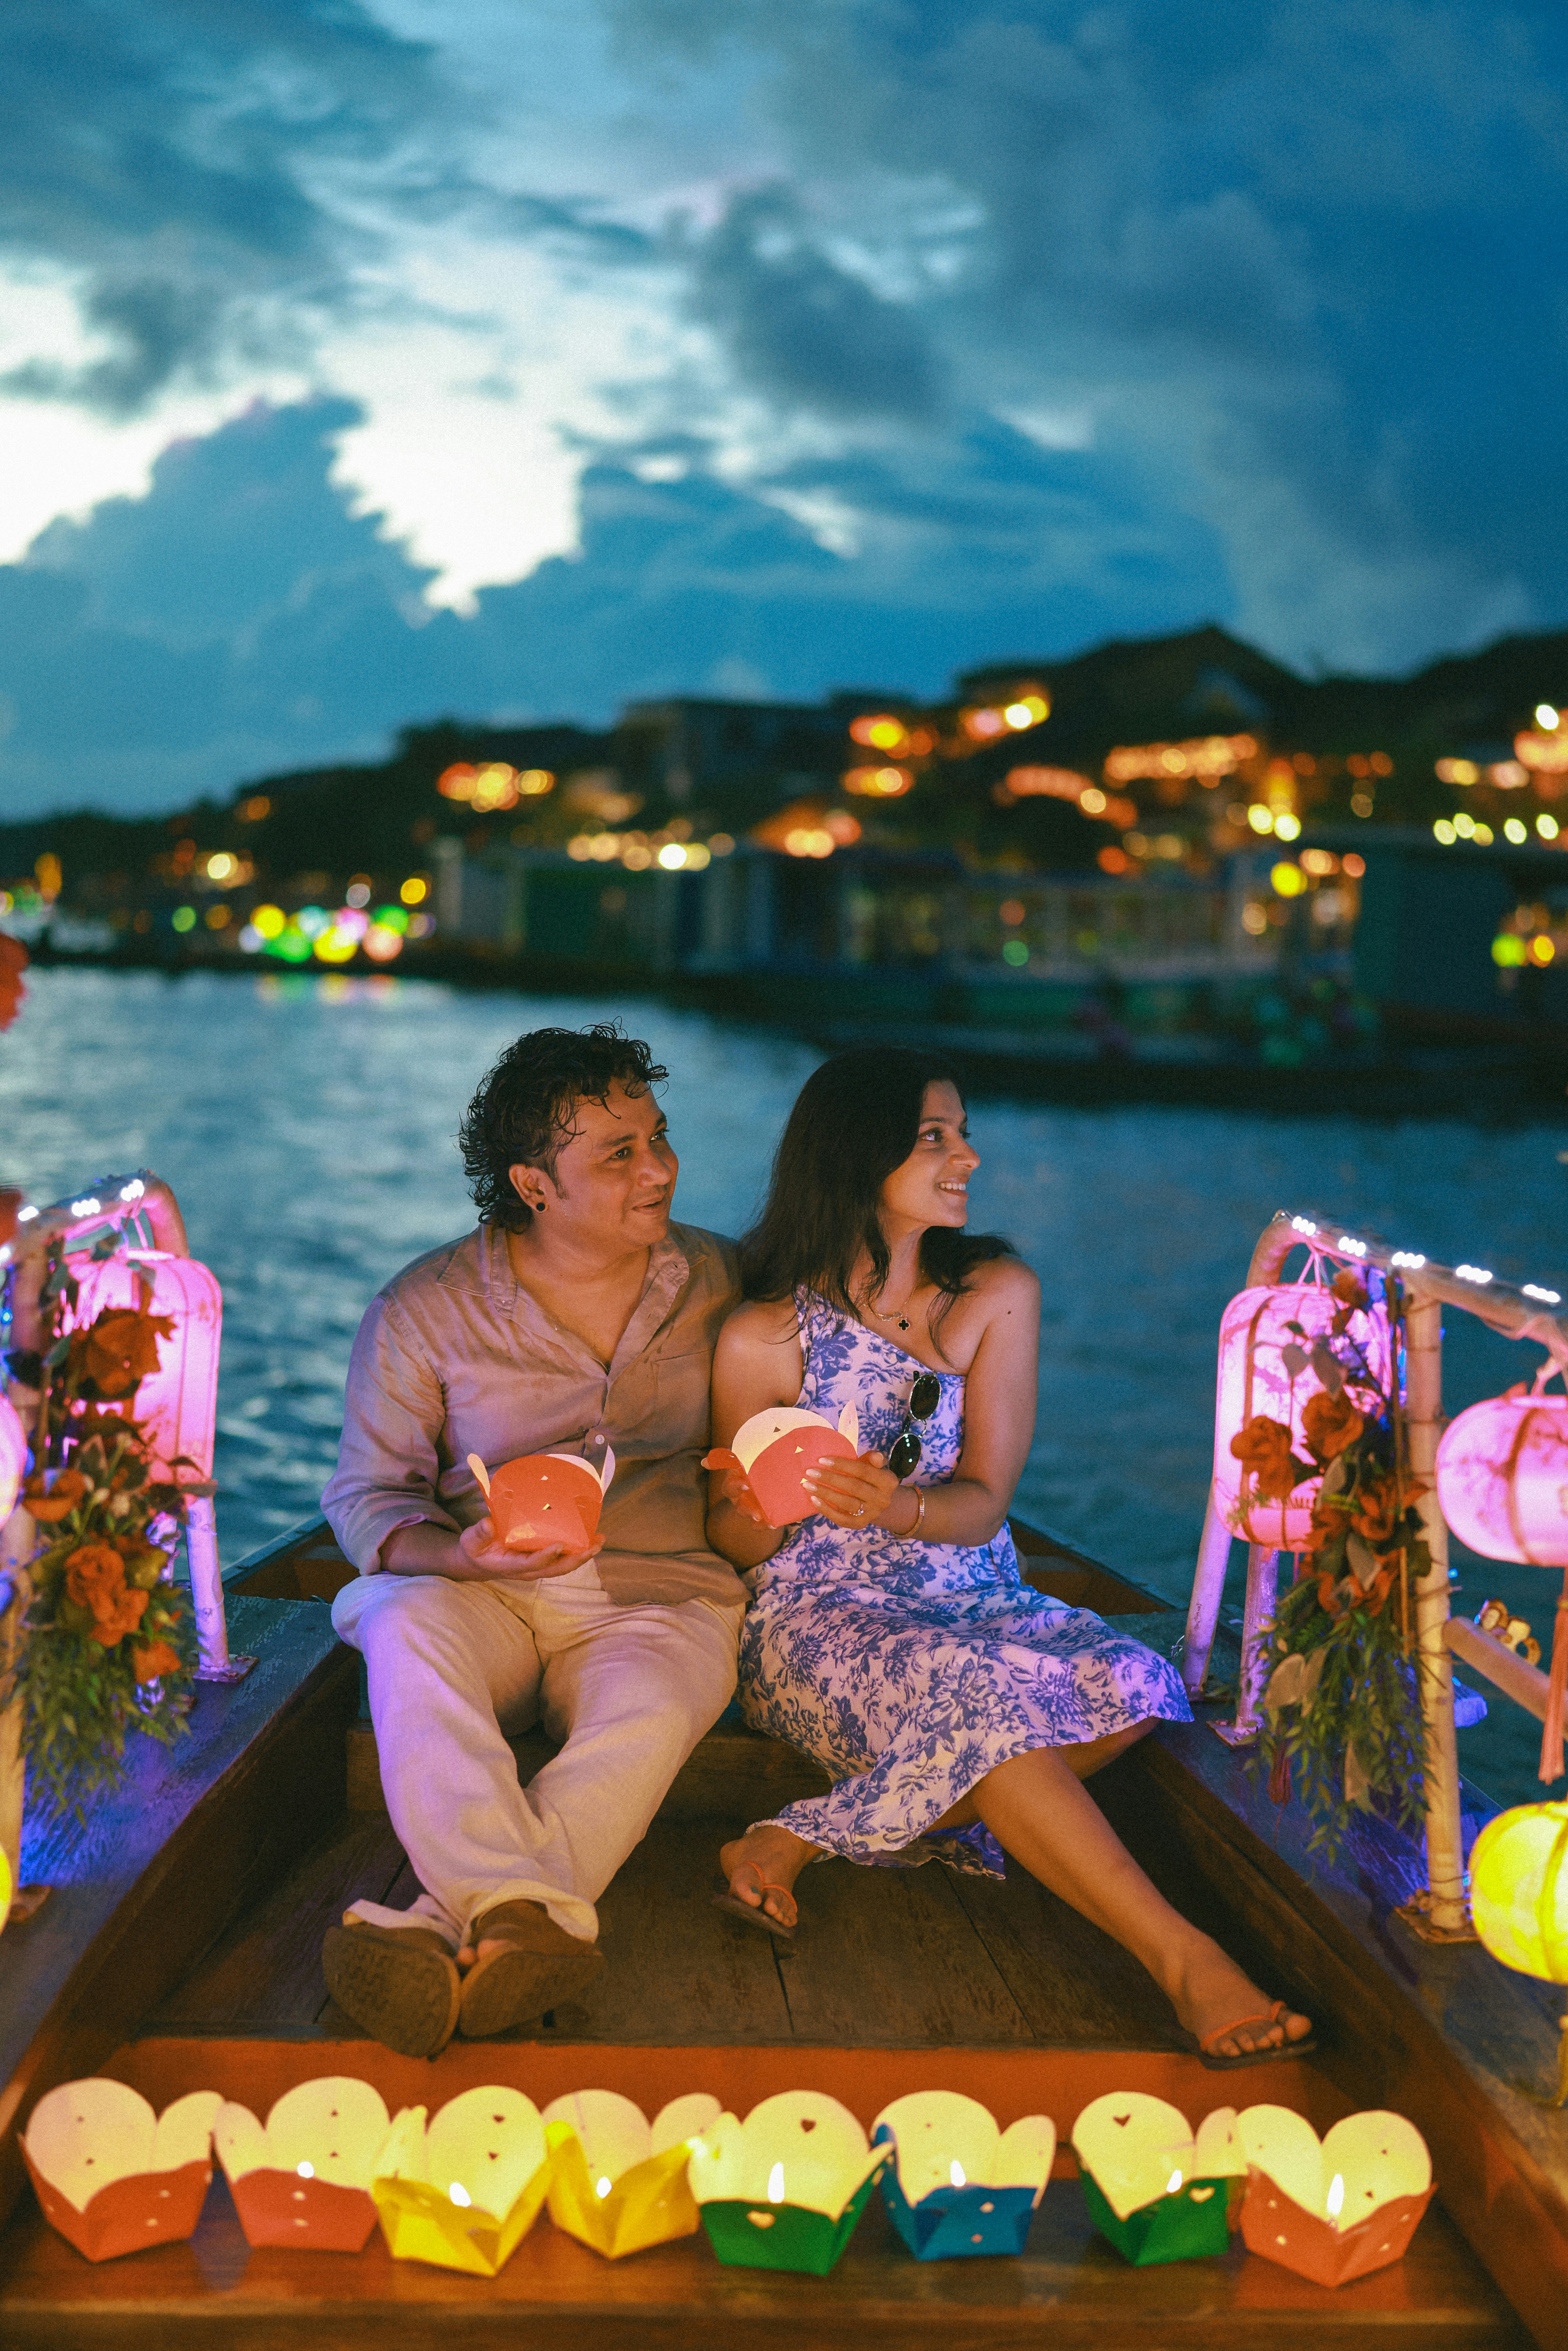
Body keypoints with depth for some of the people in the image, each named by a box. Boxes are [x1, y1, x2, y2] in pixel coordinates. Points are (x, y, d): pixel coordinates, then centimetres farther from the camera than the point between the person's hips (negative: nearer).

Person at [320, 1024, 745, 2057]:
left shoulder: (719, 1281, 7)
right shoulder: (428, 1306, 0)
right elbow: (367, 1495, 2)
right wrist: (458, 1552, -20)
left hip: (657, 1597, 1)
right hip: (481, 1594, 0)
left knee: (646, 1720, -35)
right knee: (410, 1634, -36)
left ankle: (453, 1925, -46)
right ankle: (531, 1920, -52)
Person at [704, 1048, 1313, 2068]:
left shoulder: (998, 1295, 2)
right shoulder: (764, 1340, -5)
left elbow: (984, 1503, -4)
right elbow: (732, 1544, 4)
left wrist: (896, 1506, -27)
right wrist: (765, 1509, -21)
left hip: (974, 1601, 4)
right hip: (819, 1621, -4)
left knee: (1132, 1686, -26)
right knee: (976, 1697, -35)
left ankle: (799, 1843, -23)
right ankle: (1180, 1958, -31)